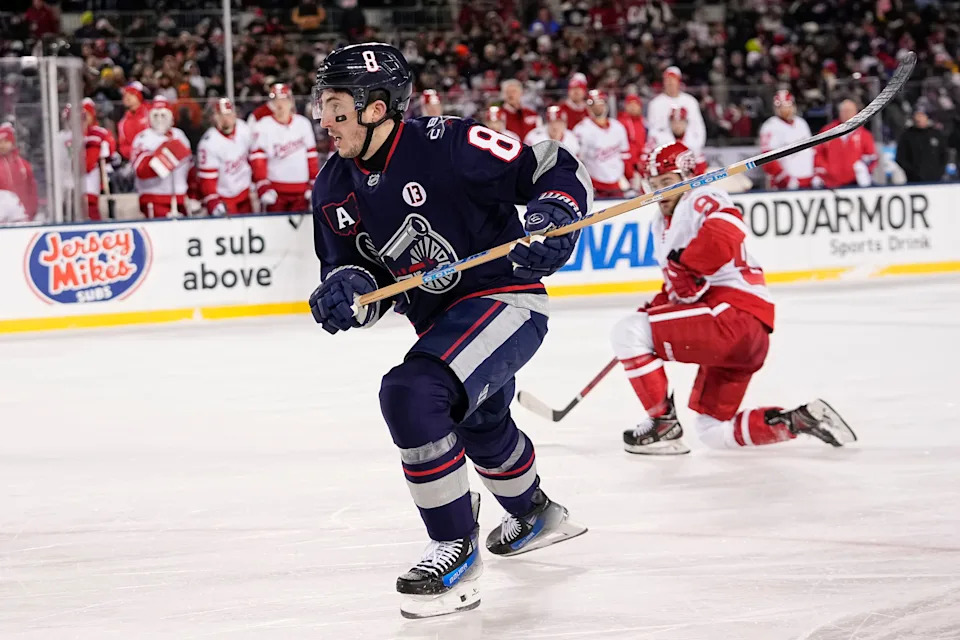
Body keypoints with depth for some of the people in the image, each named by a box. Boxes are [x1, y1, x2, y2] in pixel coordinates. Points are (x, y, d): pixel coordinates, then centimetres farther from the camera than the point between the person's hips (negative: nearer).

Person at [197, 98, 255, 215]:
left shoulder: (243, 129, -9)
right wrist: (213, 203, -30)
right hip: (222, 198, -6)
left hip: (244, 192, 6)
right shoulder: (208, 143, -25)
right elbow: (206, 178, -22)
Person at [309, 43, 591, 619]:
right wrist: (346, 290, -17)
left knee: (412, 394, -31)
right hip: (440, 322, 9)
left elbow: (560, 171, -15)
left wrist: (552, 219, -33)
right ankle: (538, 516, 65)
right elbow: (352, 268, 6)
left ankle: (457, 549, -18)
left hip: (505, 299, -9)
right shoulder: (335, 190, -2)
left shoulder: (447, 146, -22)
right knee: (480, 426, 33)